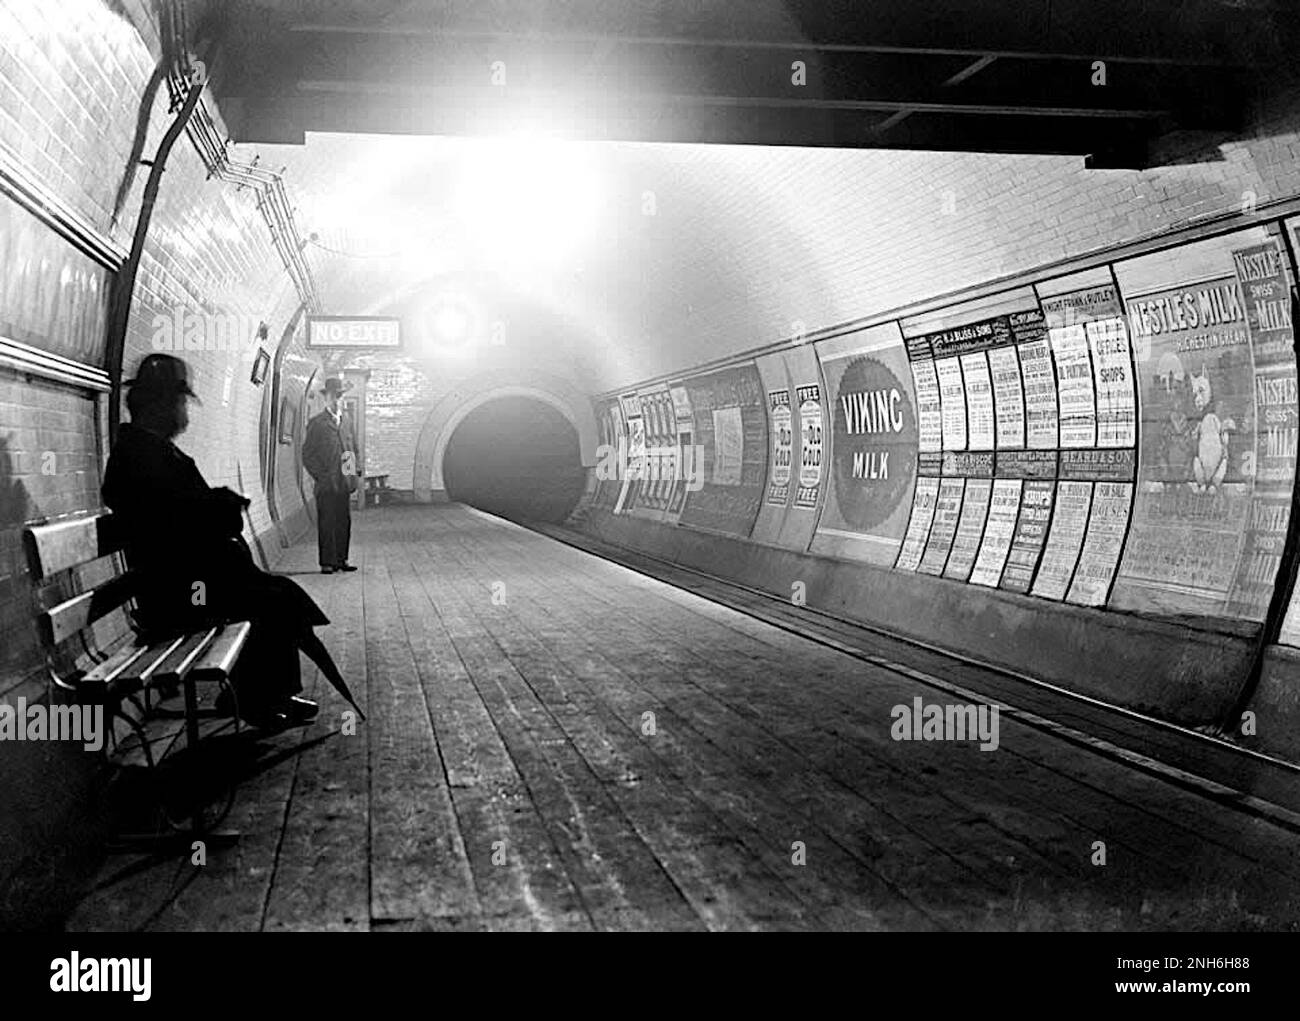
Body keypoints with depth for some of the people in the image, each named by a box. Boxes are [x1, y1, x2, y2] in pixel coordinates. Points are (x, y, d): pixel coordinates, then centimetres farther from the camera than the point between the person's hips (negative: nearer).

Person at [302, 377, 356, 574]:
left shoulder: (344, 422, 18)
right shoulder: (317, 423, 0)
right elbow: (307, 455, -3)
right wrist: (321, 477, -9)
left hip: (344, 483, 5)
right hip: (326, 484, -5)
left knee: (345, 522, 5)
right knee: (326, 524, -5)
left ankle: (342, 560, 11)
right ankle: (327, 563, -1)